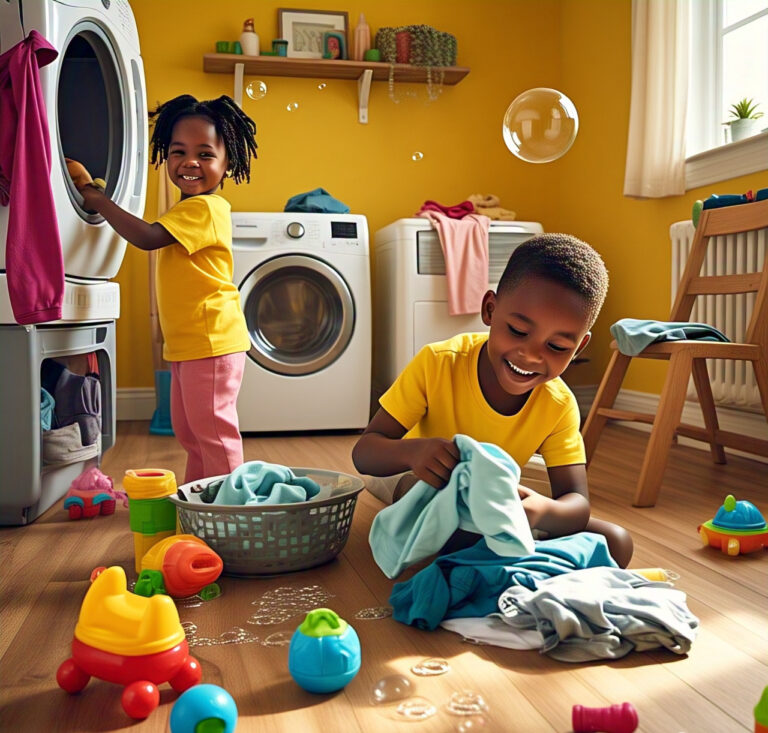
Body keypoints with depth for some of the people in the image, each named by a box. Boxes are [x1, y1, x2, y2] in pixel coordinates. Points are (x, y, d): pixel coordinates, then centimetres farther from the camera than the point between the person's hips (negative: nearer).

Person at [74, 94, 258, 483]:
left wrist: (99, 200, -15)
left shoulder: (204, 209, -17)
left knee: (211, 429, -3)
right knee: (189, 432, 19)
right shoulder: (189, 210, 16)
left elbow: (148, 237, -25)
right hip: (186, 344, 11)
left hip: (211, 340, -11)